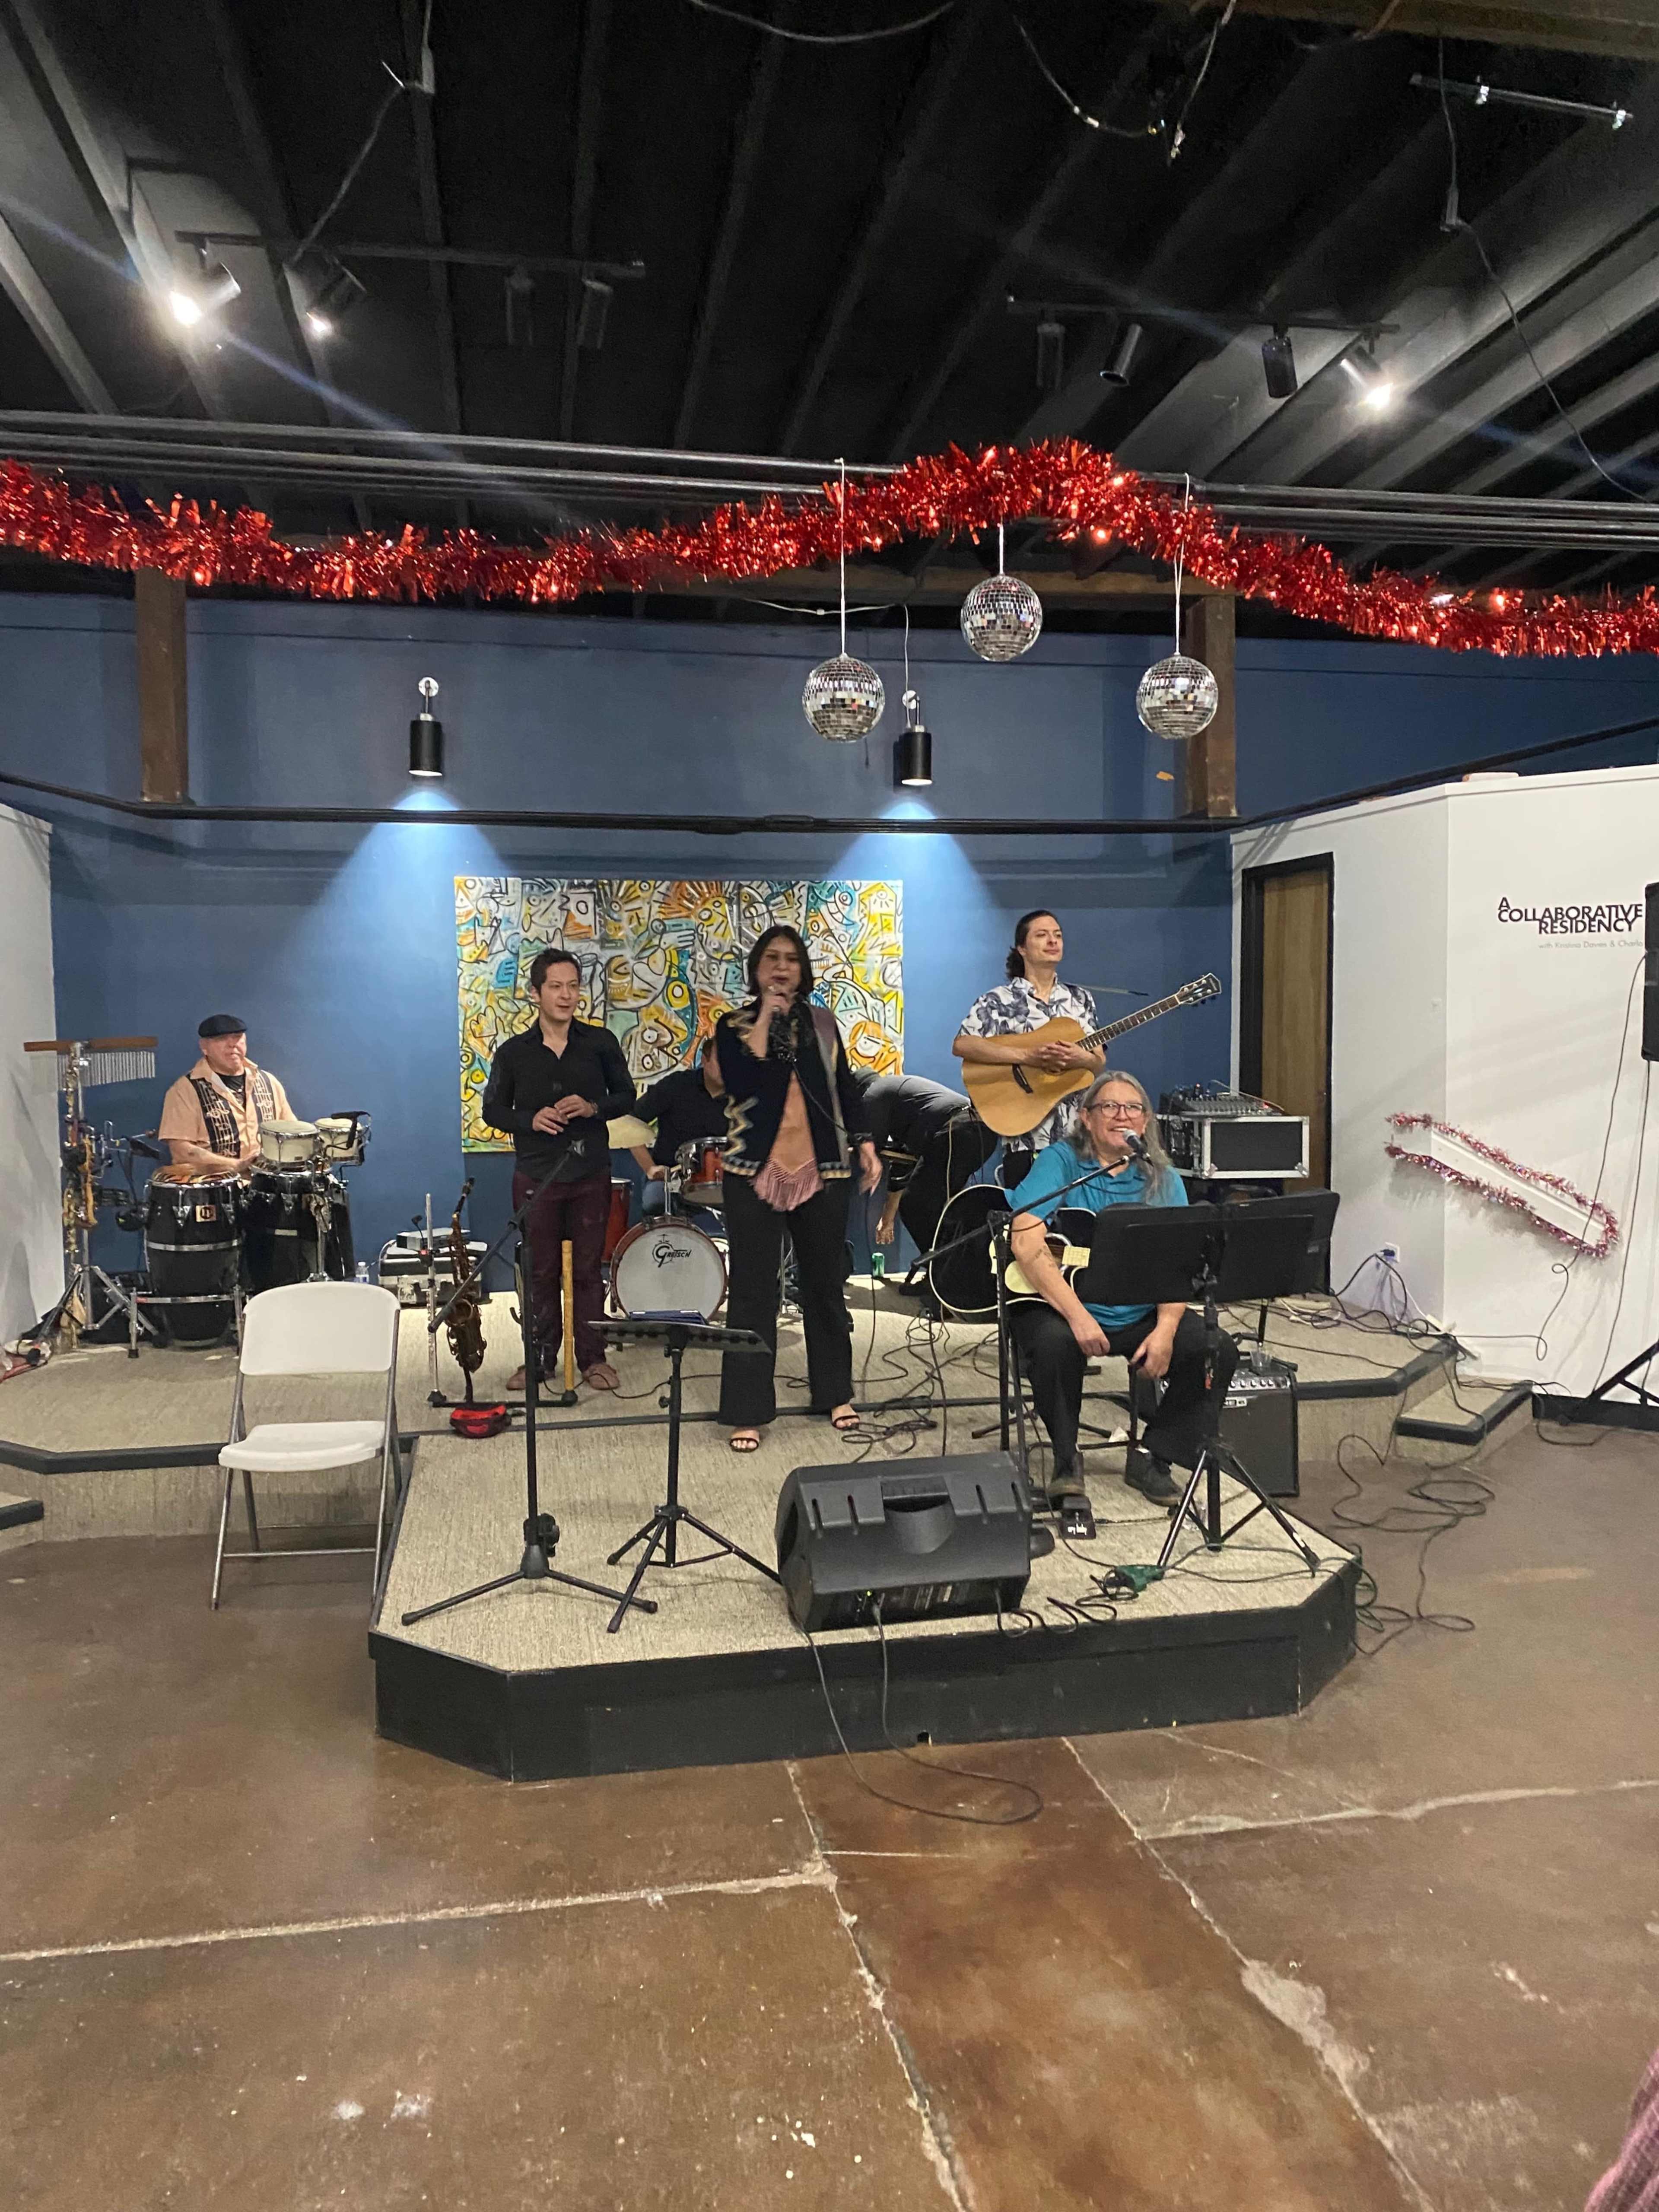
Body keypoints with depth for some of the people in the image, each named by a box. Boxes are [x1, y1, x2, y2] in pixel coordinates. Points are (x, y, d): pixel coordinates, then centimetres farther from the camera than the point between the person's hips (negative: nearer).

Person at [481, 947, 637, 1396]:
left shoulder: (600, 1043, 0)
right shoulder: (513, 1052, 0)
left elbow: (626, 1096, 7)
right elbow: (493, 1109, 6)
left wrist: (593, 1109, -13)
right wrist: (530, 1120, -13)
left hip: (591, 1174, 0)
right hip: (536, 1176, 0)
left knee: (588, 1269, 7)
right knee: (541, 1270, 7)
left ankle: (592, 1357, 18)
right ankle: (540, 1358, 19)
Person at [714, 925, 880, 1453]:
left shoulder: (822, 1023, 10)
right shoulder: (734, 1025, 1)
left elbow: (845, 1088, 13)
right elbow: (740, 1085, -17)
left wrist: (865, 1145, 4)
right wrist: (764, 1019, -14)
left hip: (822, 1170, 3)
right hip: (754, 1171, -3)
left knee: (825, 1283, 12)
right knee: (753, 1291, -1)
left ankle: (834, 1393, 27)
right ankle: (747, 1412, 6)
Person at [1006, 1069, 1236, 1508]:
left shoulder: (1163, 1180, 6)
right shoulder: (1060, 1161, -7)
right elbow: (1026, 1243, -20)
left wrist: (1164, 1331, -21)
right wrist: (1078, 1317, -28)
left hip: (1141, 1315, 4)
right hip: (1058, 1306, -4)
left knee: (1218, 1352, -14)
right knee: (1055, 1342, -35)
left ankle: (1151, 1457, 5)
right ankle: (1066, 1460, -7)